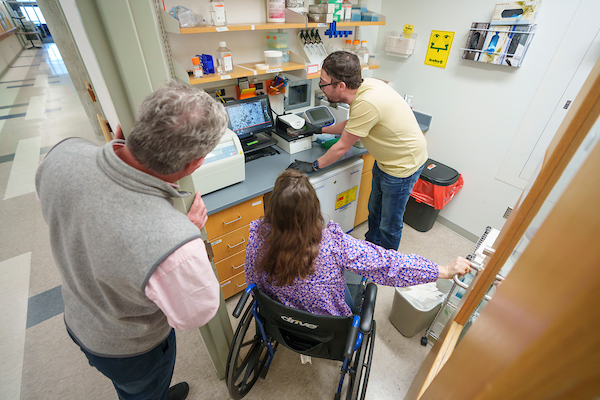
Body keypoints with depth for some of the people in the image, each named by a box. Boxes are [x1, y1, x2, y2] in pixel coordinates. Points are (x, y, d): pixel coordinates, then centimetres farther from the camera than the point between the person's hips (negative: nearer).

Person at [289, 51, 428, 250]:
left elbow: (342, 147, -23)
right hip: (385, 159, 9)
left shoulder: (367, 103, -34)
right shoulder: (365, 85, -7)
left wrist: (313, 166, -11)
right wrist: (321, 130, 18)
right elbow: (352, 123, 11)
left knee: (389, 225, 9)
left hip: (402, 166, -9)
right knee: (374, 209, 24)